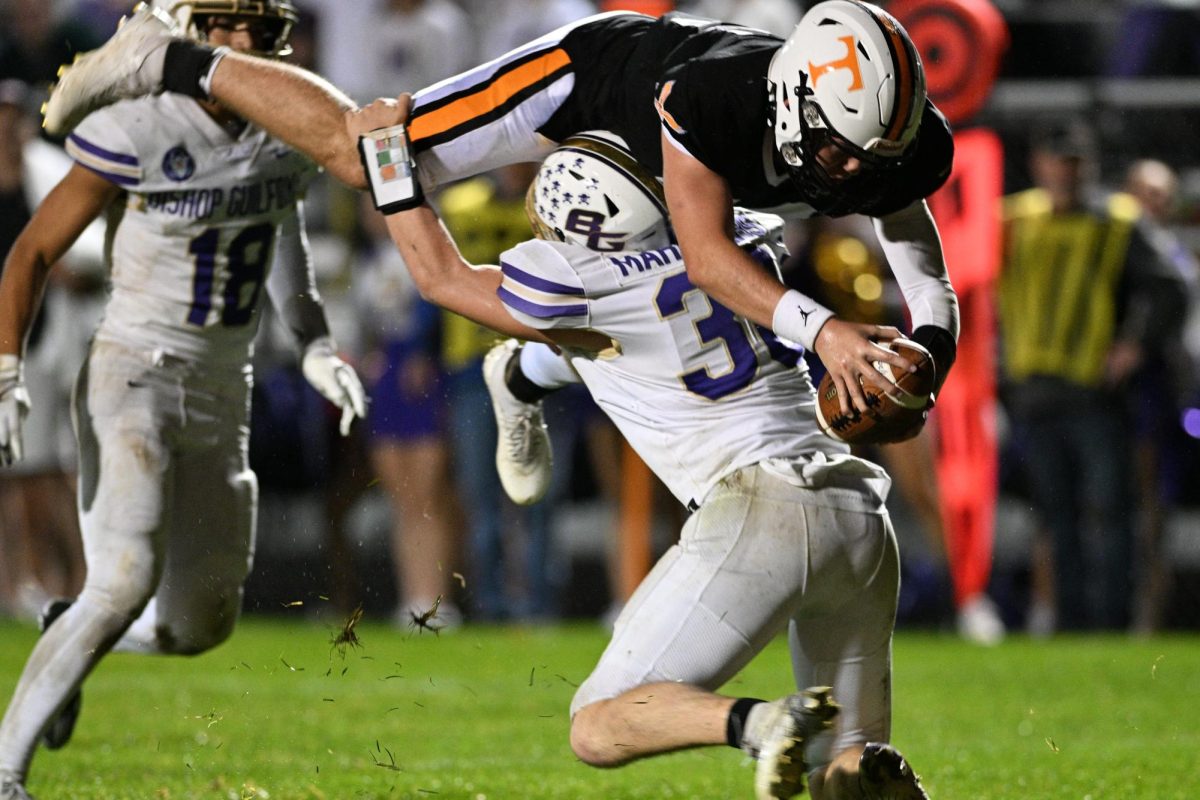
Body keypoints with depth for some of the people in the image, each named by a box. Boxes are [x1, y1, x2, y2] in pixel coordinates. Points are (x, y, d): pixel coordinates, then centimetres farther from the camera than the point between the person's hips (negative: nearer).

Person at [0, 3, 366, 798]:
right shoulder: (136, 131, -15)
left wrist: (316, 344, 15)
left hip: (223, 396, 6)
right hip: (134, 375, -6)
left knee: (202, 623, 7)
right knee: (128, 583, -23)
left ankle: (70, 637, 37)